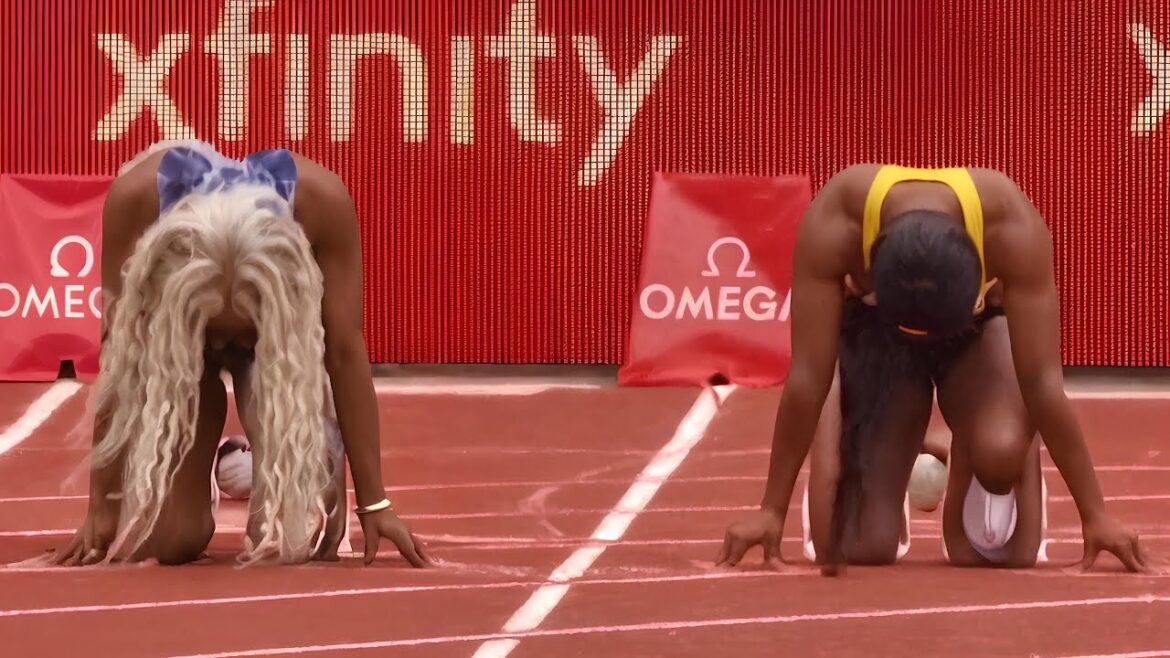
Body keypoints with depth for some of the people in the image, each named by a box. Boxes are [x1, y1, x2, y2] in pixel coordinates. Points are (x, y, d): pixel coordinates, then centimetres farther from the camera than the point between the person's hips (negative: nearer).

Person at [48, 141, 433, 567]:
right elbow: (118, 351, -26)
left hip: (286, 336, 0)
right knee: (162, 540, -15)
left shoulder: (320, 201, -37)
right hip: (169, 333, 0)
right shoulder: (134, 198, -38)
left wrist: (373, 503, -21)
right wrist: (103, 504, -21)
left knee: (303, 539, -15)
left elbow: (345, 352, -26)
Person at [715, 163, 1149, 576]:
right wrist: (772, 511, -27)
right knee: (865, 548, -11)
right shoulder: (832, 226, -38)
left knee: (1001, 449, -35)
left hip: (980, 327, 0)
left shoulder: (1013, 228, -38)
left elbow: (1043, 380, -33)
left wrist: (1095, 514, -29)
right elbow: (807, 377, -32)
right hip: (874, 330, 1)